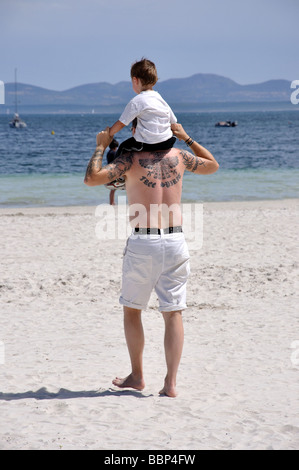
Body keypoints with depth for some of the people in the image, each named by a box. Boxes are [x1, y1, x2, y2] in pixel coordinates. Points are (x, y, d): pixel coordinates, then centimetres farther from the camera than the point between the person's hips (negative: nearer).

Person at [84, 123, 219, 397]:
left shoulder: (130, 159, -5)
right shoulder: (178, 155, 7)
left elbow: (92, 178, -15)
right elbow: (212, 166, 25)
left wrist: (101, 146, -1)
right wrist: (186, 138, 28)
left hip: (143, 243, -3)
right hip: (176, 241, 3)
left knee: (132, 309, 15)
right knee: (173, 313, 5)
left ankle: (137, 376, 21)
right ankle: (171, 382, -2)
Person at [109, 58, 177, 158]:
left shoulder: (136, 102, -8)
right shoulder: (161, 99, 13)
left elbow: (121, 123, -5)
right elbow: (173, 123, 16)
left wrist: (109, 134, 9)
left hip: (149, 144, -6)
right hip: (168, 143, 7)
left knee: (123, 147, 15)